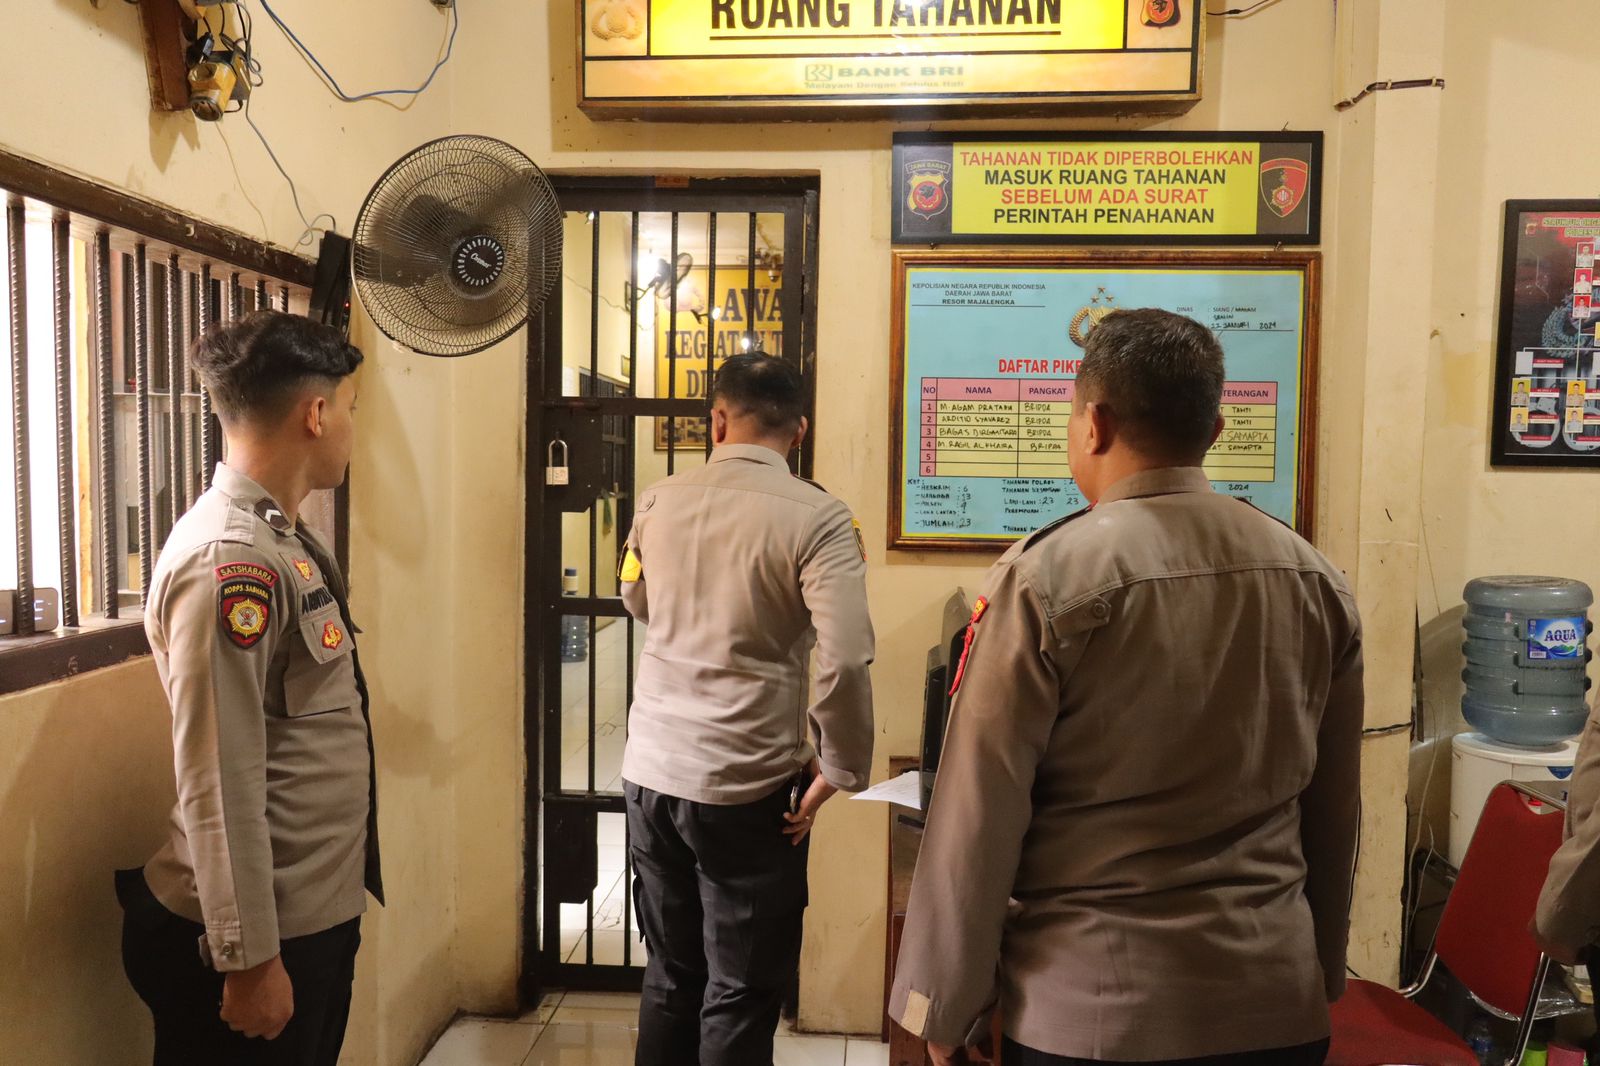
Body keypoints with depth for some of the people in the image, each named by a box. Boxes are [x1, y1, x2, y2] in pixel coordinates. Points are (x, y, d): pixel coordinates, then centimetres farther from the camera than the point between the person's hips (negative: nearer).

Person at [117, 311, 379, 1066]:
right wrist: (249, 958, -19)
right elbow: (219, 785, -24)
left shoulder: (280, 542, 8)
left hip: (313, 914, 9)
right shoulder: (231, 561, -23)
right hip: (260, 935, -9)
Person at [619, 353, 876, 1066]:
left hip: (651, 771, 5)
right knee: (741, 996, 11)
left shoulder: (657, 504, 2)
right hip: (748, 786, -5)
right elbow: (845, 662, -21)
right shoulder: (816, 518, -13)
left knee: (669, 977, 20)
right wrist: (839, 770, -8)